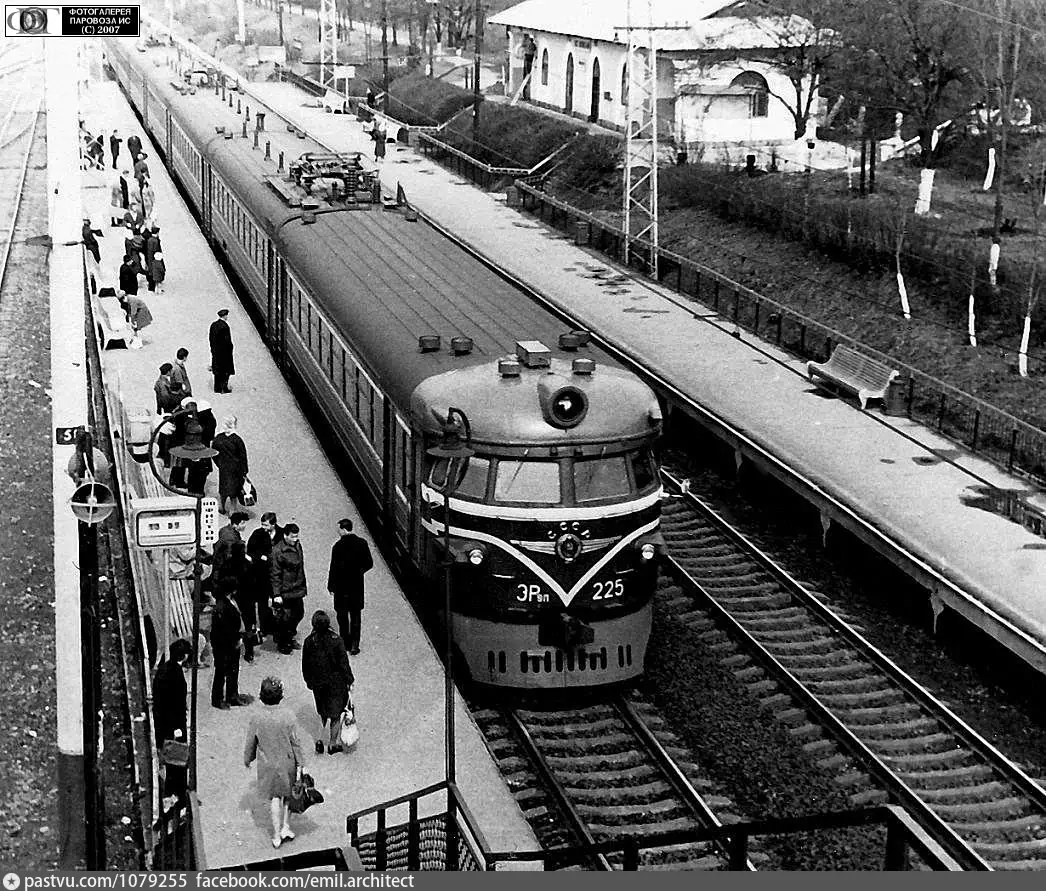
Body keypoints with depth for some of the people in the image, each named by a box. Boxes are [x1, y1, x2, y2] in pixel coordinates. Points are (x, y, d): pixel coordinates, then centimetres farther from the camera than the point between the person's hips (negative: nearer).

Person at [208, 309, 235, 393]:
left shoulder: (213, 325, 3)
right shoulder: (225, 326, -20)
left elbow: (210, 338, 8)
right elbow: (227, 340, -20)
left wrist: (213, 348, 15)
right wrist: (230, 348, -7)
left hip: (215, 351, 7)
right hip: (224, 351, -7)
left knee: (217, 370, 14)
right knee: (226, 370, 4)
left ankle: (217, 388, 18)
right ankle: (224, 387, 4)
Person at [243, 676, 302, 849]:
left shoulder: (256, 717, -16)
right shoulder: (287, 716, -19)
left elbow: (251, 743, -3)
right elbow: (295, 742, -11)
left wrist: (247, 759, 15)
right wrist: (300, 764, -2)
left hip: (267, 764, 1)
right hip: (287, 762, -1)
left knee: (274, 798, 14)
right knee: (288, 795, 22)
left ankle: (277, 836, 21)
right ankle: (285, 828, 25)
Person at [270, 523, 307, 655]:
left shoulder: (298, 545, 4)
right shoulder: (278, 551, -18)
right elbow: (275, 574, -16)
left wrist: (303, 585, 19)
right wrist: (276, 594, -16)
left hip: (298, 590, 7)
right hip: (285, 592, -7)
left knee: (299, 614, 15)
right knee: (286, 618, 1)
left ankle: (289, 638, 37)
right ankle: (281, 643, 21)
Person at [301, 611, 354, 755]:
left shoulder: (309, 641, -10)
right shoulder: (335, 640, -19)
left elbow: (305, 665, 0)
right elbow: (344, 662, -13)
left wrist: (309, 681, 15)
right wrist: (348, 680, -2)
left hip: (317, 683, 2)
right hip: (336, 682, -2)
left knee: (323, 712, 22)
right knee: (335, 713, 12)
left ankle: (320, 738, 10)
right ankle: (332, 743, 20)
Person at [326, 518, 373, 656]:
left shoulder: (338, 546, -17)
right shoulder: (362, 543, -5)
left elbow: (334, 568, -14)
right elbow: (369, 563, 2)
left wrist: (331, 586, -6)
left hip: (341, 587, -3)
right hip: (357, 586, 4)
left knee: (342, 616, 11)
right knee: (356, 616, 11)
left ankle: (346, 643, 15)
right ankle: (354, 645, 11)